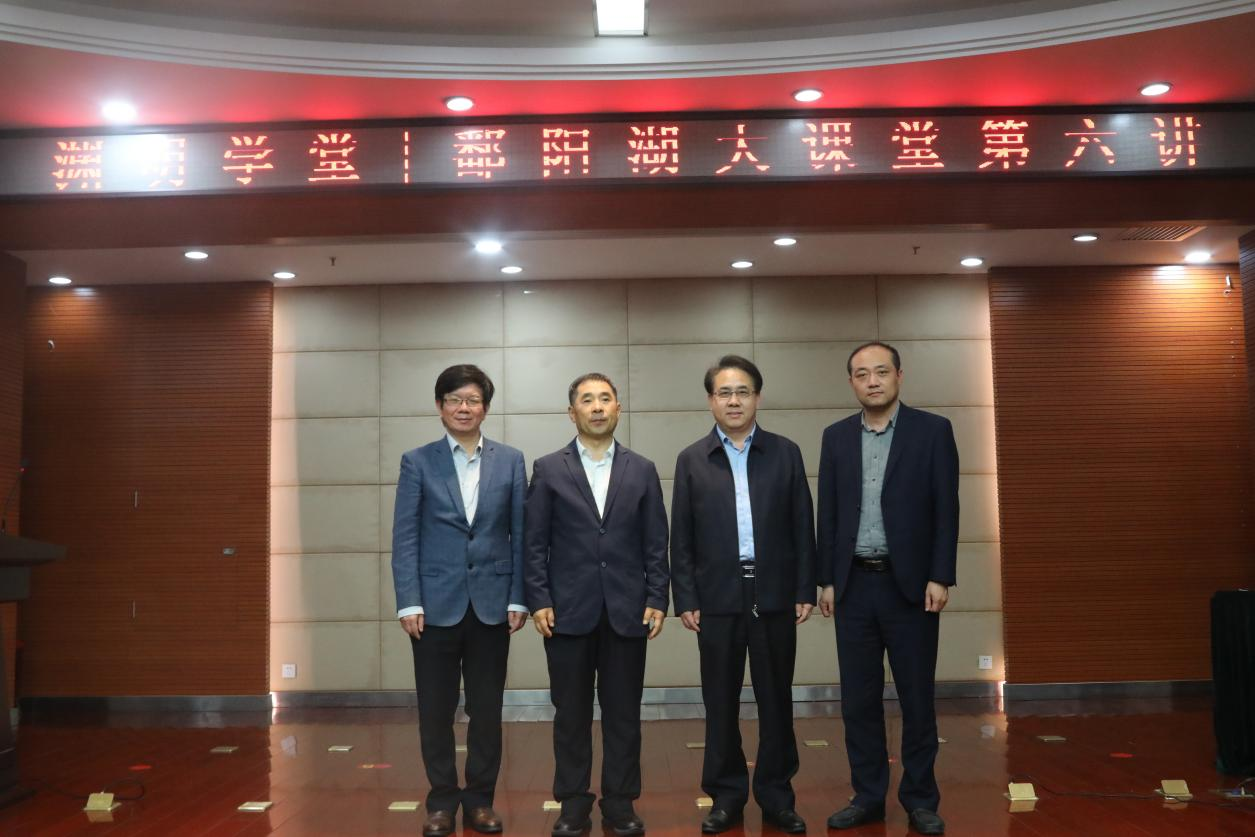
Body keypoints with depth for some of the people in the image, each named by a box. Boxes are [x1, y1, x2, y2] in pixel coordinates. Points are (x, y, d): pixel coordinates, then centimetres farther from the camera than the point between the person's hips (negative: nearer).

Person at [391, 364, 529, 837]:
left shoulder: (510, 461, 5)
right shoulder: (418, 462, 2)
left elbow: (520, 534, 4)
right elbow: (404, 537, -2)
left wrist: (518, 599, -2)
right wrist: (409, 603, -9)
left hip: (492, 605, 1)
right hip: (437, 604, -1)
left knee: (487, 709, 8)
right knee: (435, 710, 7)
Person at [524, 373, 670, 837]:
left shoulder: (642, 470, 7)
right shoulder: (548, 469, 4)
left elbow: (656, 543, 6)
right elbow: (535, 543, 2)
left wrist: (657, 600, -1)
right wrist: (539, 601, -6)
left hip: (627, 610, 1)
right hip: (568, 610, -1)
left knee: (623, 713, 7)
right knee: (571, 713, 7)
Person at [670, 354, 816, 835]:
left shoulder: (785, 453, 5)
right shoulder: (691, 460, 4)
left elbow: (802, 527, 4)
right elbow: (681, 538, 2)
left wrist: (805, 590, -1)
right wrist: (685, 599, -3)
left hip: (775, 595, 0)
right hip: (717, 598, 0)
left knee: (776, 700, 8)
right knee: (721, 703, 7)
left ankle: (776, 795, 21)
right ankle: (726, 795, 20)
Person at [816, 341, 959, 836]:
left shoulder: (932, 430, -1)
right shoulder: (836, 437, 8)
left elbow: (946, 509, -4)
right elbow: (827, 513, 8)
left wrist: (940, 578, -10)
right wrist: (826, 580, 3)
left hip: (910, 584, -3)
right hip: (853, 585, 3)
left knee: (917, 698, 6)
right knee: (858, 699, 8)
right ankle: (868, 796, 20)